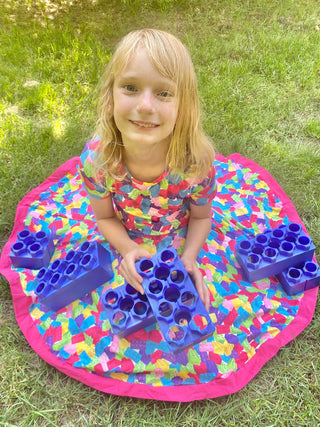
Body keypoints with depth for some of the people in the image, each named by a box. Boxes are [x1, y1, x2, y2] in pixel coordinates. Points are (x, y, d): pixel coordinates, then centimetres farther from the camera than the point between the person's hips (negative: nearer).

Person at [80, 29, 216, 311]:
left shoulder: (196, 163, -33)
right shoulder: (96, 159, -31)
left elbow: (201, 217, -13)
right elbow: (105, 217, -13)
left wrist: (189, 257, -27)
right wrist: (130, 250, -29)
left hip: (179, 247, 0)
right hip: (131, 246, 1)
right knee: (138, 294, 24)